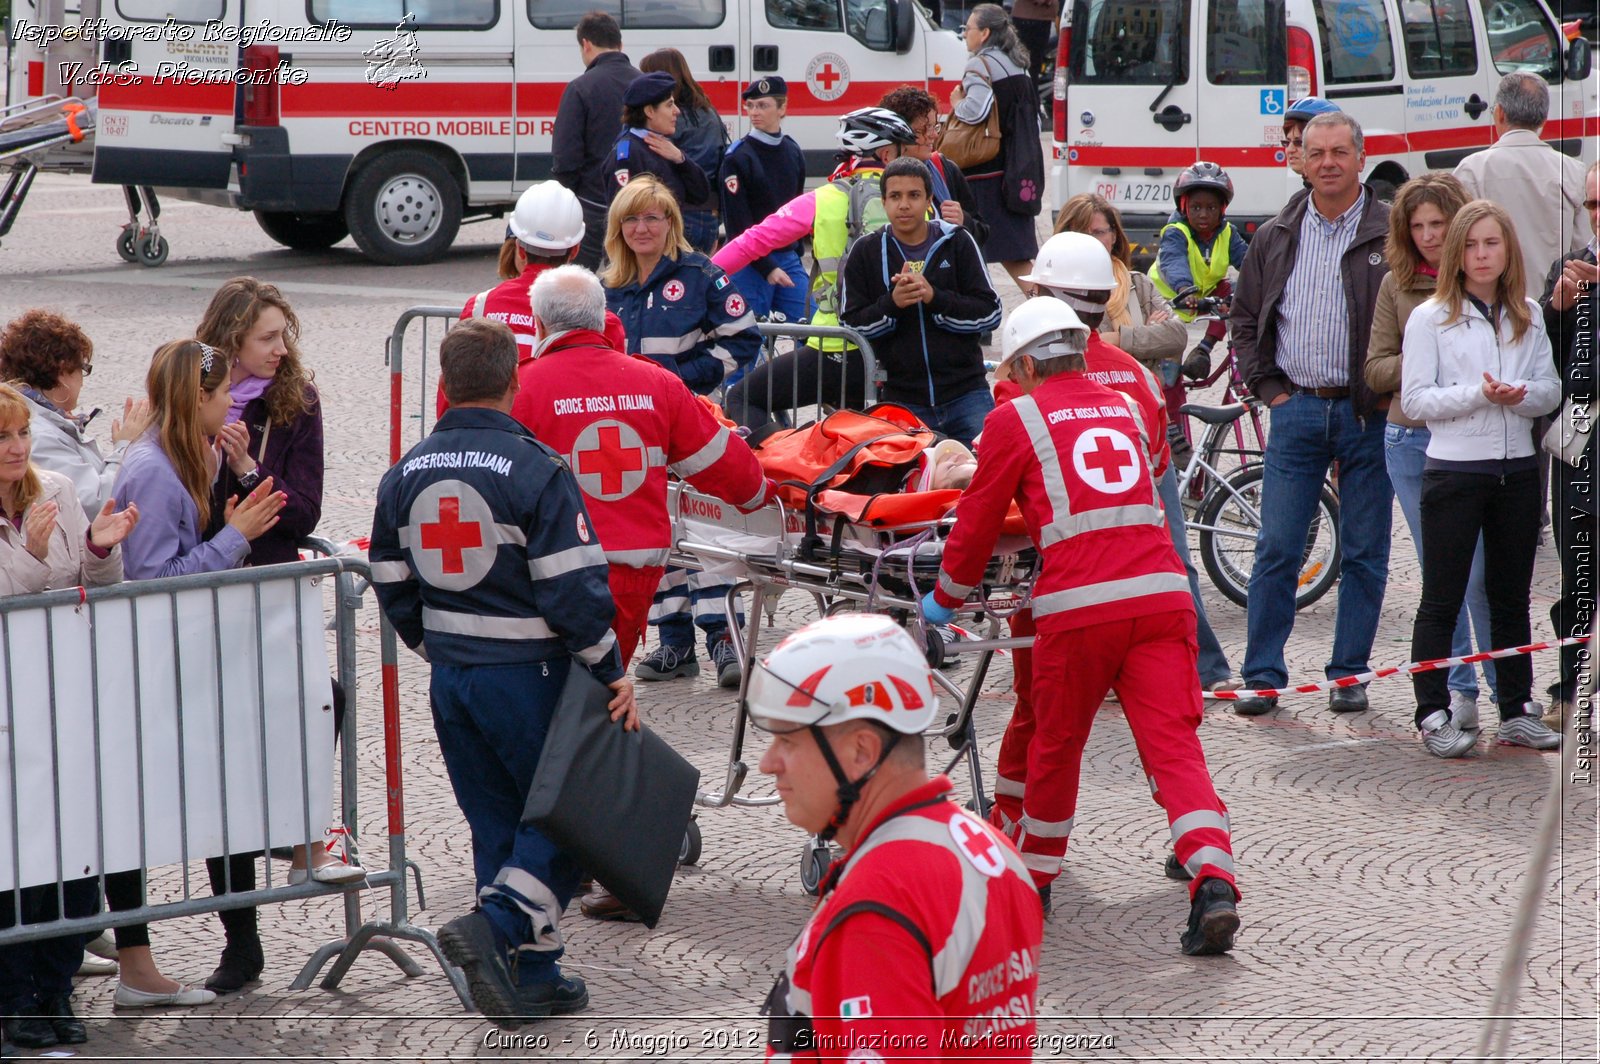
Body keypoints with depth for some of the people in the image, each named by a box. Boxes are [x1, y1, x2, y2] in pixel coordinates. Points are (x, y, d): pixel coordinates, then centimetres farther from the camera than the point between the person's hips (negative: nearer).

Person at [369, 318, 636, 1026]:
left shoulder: (404, 475, 4)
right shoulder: (535, 470, -15)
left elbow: (391, 585, 11)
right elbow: (572, 589, -17)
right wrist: (610, 673, -7)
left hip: (451, 677, 6)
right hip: (527, 675, -6)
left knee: (496, 821, 14)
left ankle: (534, 979, 15)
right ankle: (494, 924, -15)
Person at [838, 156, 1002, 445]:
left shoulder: (957, 242, 4)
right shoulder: (866, 251, 6)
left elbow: (990, 313, 0)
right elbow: (851, 324, 3)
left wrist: (935, 297, -14)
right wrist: (891, 303, -15)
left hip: (965, 392, 0)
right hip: (901, 399, 0)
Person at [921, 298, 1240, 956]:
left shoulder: (1014, 419, 6)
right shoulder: (1125, 409, 21)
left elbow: (978, 523, 10)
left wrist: (945, 599, 26)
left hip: (1080, 605, -3)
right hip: (1162, 592, 3)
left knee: (1055, 746, 15)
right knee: (1173, 745, -3)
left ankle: (1030, 875, 32)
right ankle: (1213, 883, -20)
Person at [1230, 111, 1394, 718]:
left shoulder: (1393, 233, -1)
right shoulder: (1276, 238, 9)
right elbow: (1245, 317, 16)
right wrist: (1268, 388, 5)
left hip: (1367, 413, -2)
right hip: (1295, 410, 2)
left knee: (1364, 553, 4)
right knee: (1276, 549, 0)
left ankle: (1349, 674, 14)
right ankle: (1264, 676, 5)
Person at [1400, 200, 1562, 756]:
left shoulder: (1529, 316, 8)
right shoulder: (1431, 318, -4)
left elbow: (1552, 391, 8)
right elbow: (1415, 399, -8)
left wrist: (1521, 395, -14)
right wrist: (1479, 395, -19)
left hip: (1518, 469, 4)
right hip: (1454, 470, -4)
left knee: (1512, 596, 11)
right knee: (1441, 601, -1)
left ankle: (1518, 711, 18)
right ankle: (1433, 716, 3)